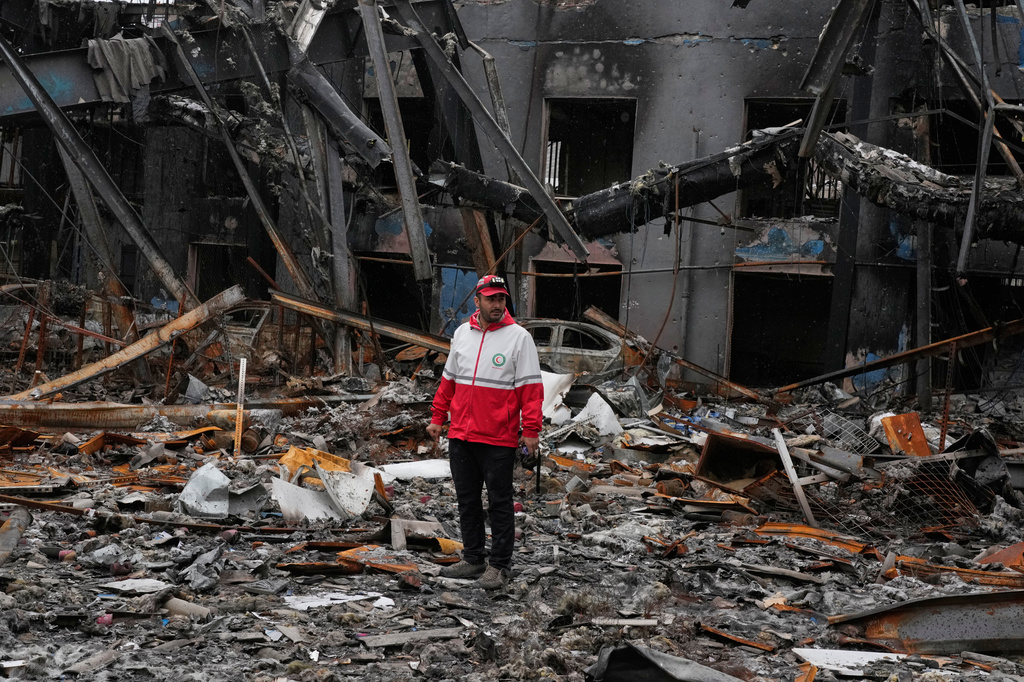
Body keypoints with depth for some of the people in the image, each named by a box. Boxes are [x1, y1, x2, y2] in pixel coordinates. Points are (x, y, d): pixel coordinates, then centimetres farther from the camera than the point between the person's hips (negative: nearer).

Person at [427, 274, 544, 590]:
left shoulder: (519, 337, -5)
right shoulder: (462, 333, 10)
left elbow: (530, 387, -8)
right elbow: (448, 380, 19)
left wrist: (531, 430, -13)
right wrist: (437, 417, 16)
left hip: (499, 440, -5)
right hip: (460, 435, 5)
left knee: (499, 502, 1)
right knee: (467, 500, 12)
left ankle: (499, 565, 8)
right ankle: (473, 558, 22)